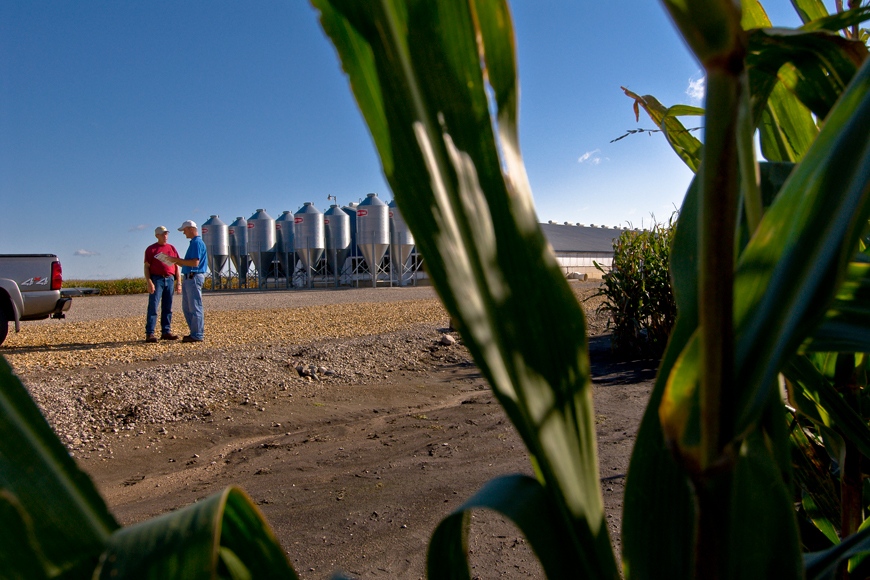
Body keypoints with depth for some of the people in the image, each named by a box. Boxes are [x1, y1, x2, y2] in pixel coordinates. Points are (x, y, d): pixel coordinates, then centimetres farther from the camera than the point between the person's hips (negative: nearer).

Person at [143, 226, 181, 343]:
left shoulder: (172, 248, 16)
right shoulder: (151, 249, 4)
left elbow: (176, 266, 16)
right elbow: (147, 267, -1)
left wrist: (178, 283, 9)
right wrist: (149, 282, -13)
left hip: (170, 279, 4)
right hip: (156, 279, -4)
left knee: (168, 307, 5)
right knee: (153, 307, -8)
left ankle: (166, 332, 11)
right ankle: (149, 334, -7)